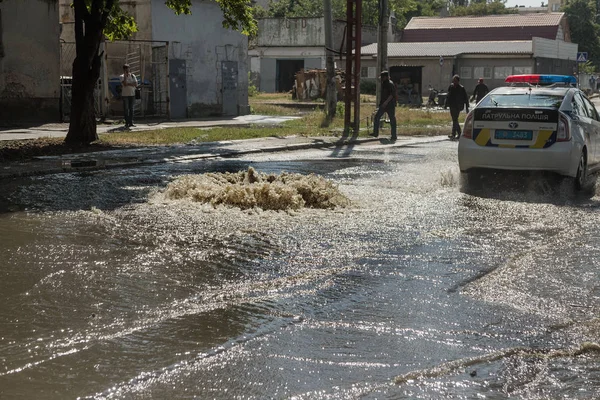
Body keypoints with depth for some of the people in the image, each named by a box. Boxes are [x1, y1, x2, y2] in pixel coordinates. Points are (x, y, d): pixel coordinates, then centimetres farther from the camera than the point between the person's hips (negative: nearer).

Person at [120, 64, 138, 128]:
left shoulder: (132, 76, 6)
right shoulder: (122, 77, 0)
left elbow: (136, 84, -4)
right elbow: (124, 84, -17)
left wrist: (128, 84, -11)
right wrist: (125, 76, -16)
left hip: (132, 94, 2)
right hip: (125, 94, -2)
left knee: (131, 108, 4)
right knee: (126, 109, -3)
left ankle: (131, 122, 6)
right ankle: (127, 122, 0)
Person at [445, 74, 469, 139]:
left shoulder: (461, 88, -6)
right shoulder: (451, 87, 7)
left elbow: (466, 98, -1)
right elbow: (448, 96, 15)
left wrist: (467, 108, -2)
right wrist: (445, 105, 11)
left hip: (457, 106, -6)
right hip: (452, 106, 6)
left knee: (455, 120, -13)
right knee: (454, 120, 12)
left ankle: (453, 134, -16)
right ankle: (459, 133, 23)